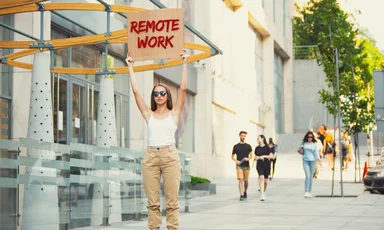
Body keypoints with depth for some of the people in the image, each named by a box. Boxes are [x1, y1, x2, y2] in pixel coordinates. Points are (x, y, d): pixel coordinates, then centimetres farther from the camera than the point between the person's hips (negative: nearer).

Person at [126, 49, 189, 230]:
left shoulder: (174, 113, 8)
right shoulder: (149, 114, 12)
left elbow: (183, 89, 0)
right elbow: (135, 91, 9)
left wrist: (184, 64, -2)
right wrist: (130, 67, 9)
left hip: (170, 157, -2)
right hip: (150, 157, 2)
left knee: (172, 200, -2)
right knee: (153, 202, 2)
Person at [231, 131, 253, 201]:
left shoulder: (248, 146, 9)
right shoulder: (236, 146, 6)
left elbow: (251, 156, 10)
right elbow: (232, 156, 12)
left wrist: (248, 159, -11)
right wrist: (236, 161, -7)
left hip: (246, 166, 2)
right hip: (239, 166, -2)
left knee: (246, 181, 8)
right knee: (241, 179, -14)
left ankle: (245, 192, 31)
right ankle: (241, 195, -17)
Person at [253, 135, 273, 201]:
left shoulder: (267, 147, -3)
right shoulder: (257, 148, 7)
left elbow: (271, 156, -7)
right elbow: (255, 157, 17)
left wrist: (264, 156, -17)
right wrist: (256, 158, -6)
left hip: (266, 165, -1)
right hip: (259, 165, 1)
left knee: (266, 180, 9)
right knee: (261, 177, -19)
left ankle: (264, 192, 35)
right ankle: (262, 194, -23)